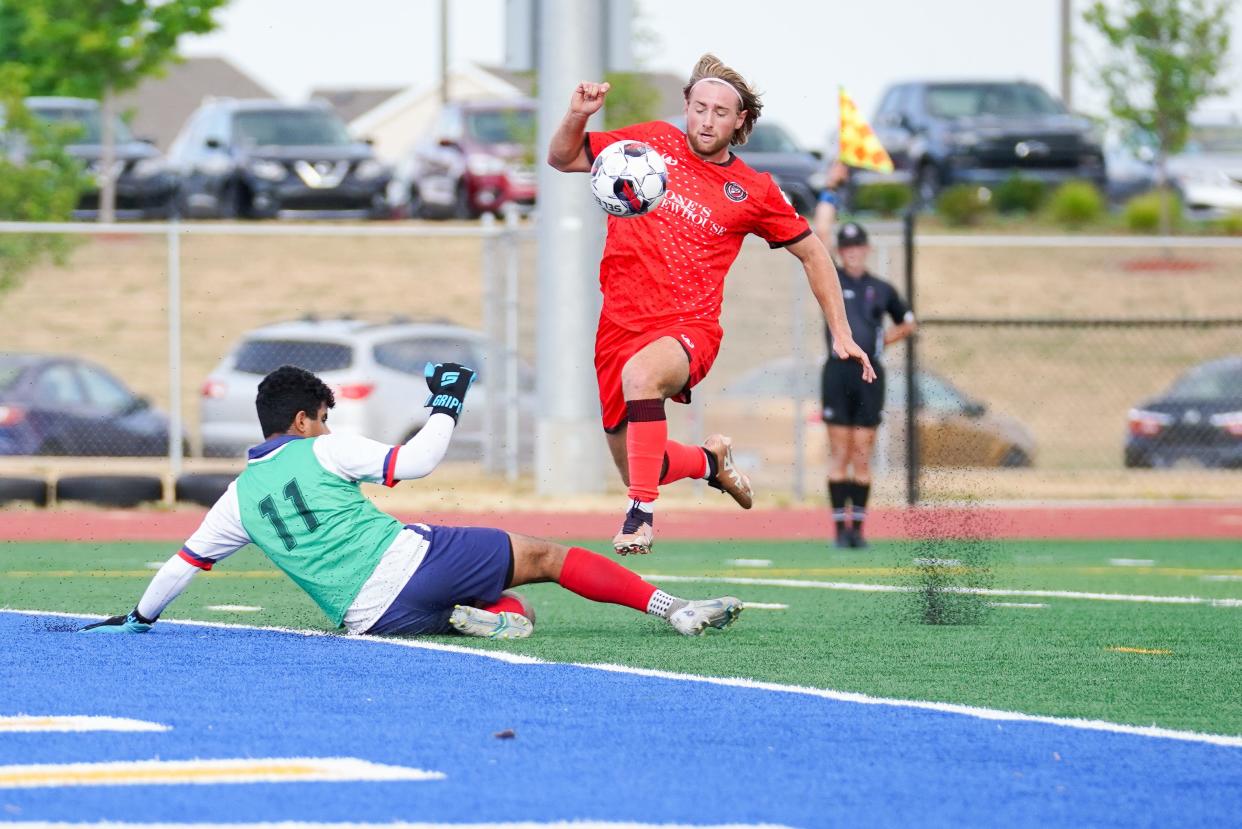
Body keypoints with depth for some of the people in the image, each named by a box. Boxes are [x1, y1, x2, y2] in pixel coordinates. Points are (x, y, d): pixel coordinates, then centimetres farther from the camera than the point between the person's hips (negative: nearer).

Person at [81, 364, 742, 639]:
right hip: (409, 559, -5)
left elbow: (187, 560, 23)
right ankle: (673, 608, -7)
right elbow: (418, 460, -1)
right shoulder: (323, 453, 1)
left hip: (370, 616, 5)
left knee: (516, 609, 22)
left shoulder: (238, 498, 15)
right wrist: (446, 405, 15)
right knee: (545, 556, 4)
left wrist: (139, 618, 36)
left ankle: (486, 618, -16)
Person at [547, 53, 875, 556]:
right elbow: (562, 159, 13)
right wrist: (576, 117, -9)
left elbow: (812, 253, 15)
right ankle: (711, 460, 45)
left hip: (689, 329, -3)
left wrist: (841, 335, 10)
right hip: (620, 323, 4)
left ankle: (640, 516, -35)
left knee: (640, 374, -40)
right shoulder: (651, 143, 5)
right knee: (635, 470, 10)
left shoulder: (753, 192, 3)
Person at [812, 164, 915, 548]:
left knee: (862, 457, 2)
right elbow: (820, 234, -2)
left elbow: (907, 322, 26)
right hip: (838, 371, -1)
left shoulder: (882, 290, 11)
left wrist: (884, 339, 12)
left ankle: (858, 527, 5)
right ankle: (840, 527, -1)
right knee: (838, 455, -3)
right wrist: (830, 190, -2)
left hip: (870, 375, 1)